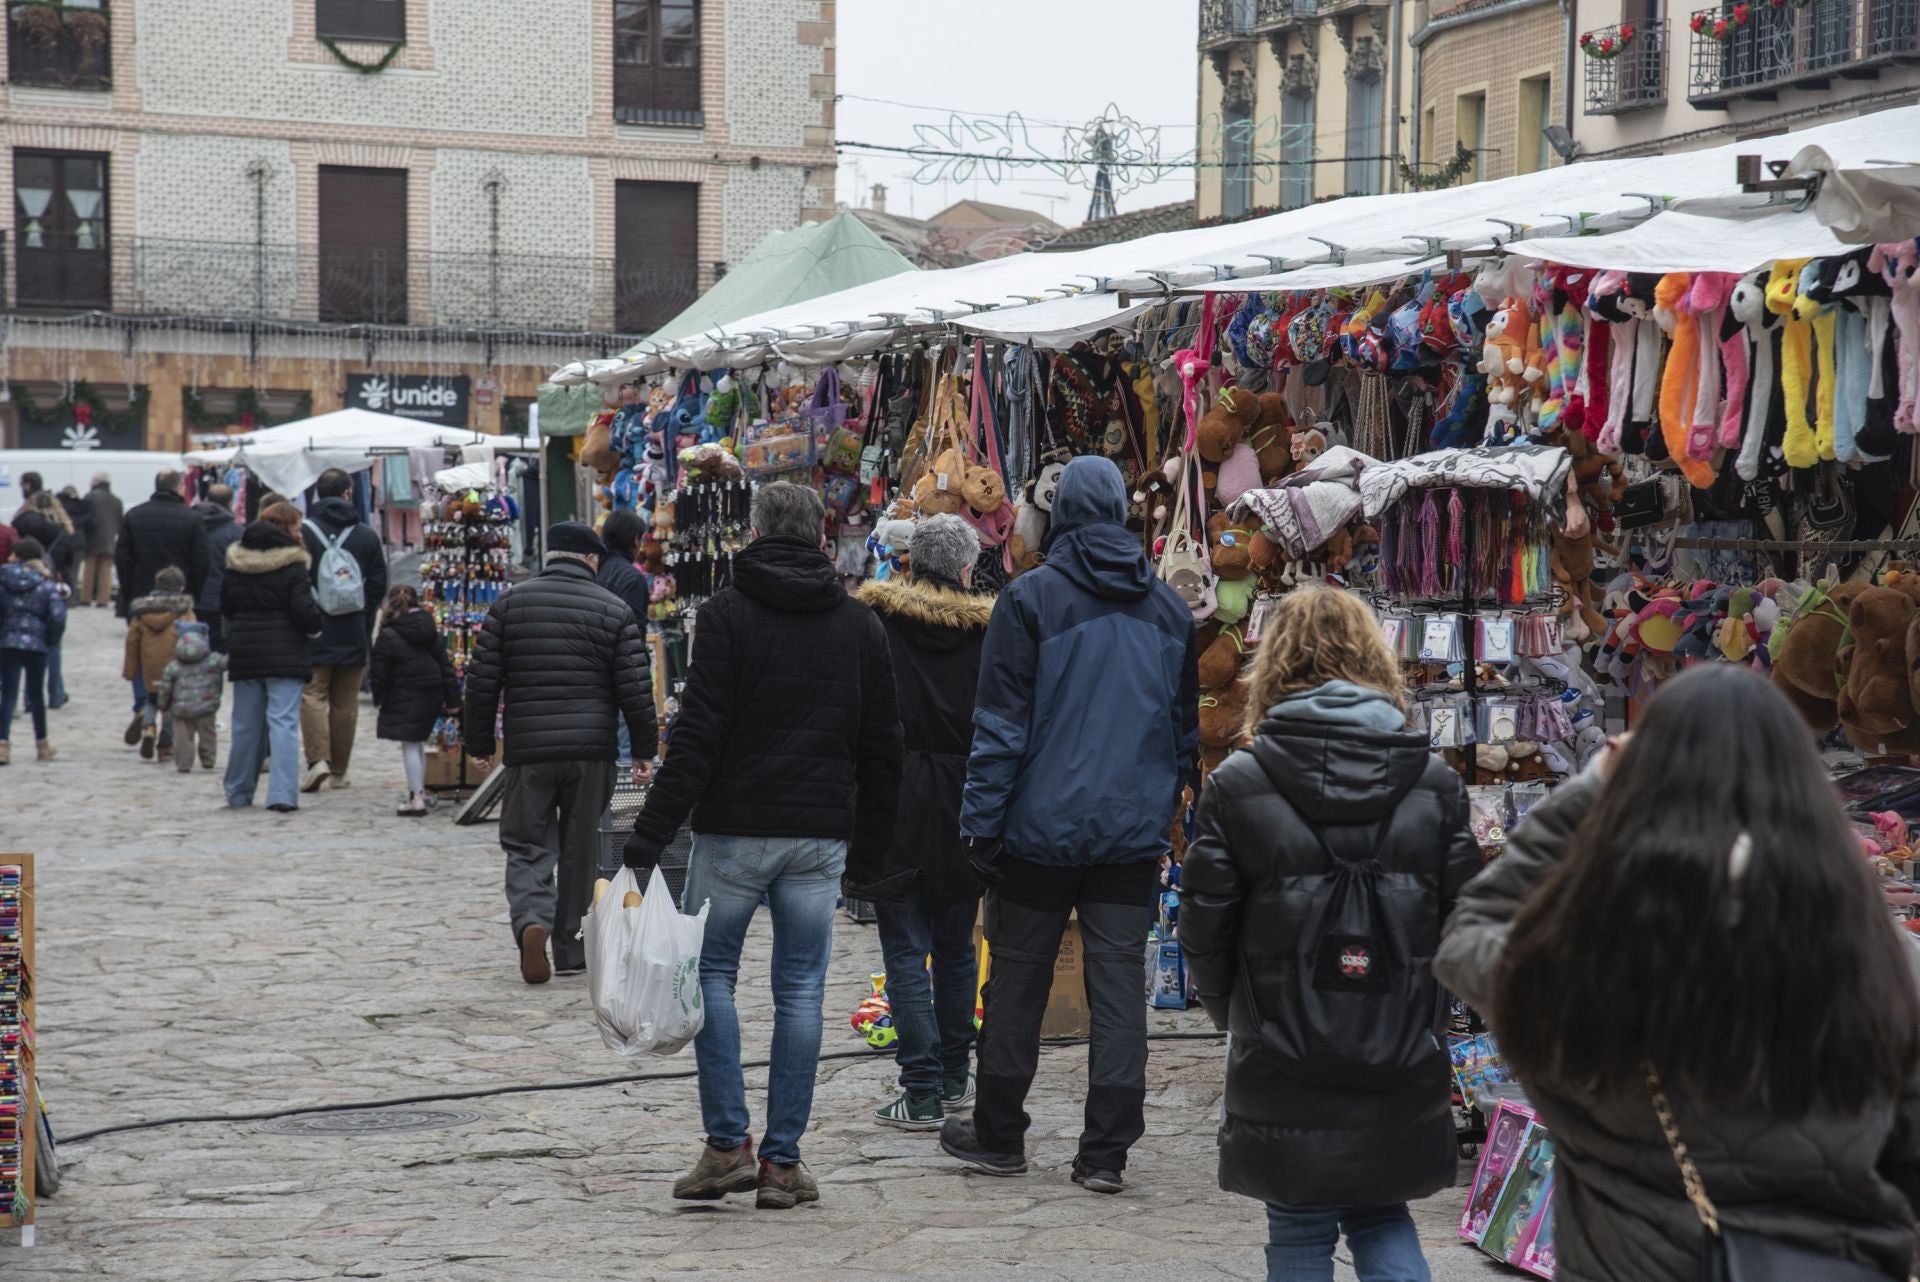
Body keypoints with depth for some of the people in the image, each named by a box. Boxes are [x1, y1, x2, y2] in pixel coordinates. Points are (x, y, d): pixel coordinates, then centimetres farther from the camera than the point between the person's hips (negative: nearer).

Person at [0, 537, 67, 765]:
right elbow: (57, 617, -10)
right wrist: (52, 639, 7)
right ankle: (41, 744, 26)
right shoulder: (47, 585, -3)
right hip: (36, 645, 0)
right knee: (36, 694, 15)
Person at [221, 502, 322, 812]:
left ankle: (238, 793, 23)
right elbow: (303, 610, -15)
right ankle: (283, 794, -14)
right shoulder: (292, 565, -10)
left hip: (243, 651, 5)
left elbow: (225, 606, 14)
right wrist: (315, 627, 4)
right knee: (283, 722, -5)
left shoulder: (235, 563, 7)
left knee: (245, 724, 14)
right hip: (284, 653, -5)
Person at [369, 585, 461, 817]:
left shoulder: (388, 637, -12)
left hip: (406, 700, -6)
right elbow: (445, 666, 8)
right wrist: (452, 699, 12)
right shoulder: (431, 632, 6)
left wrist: (378, 698, 8)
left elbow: (379, 674, -9)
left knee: (410, 746, -2)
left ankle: (416, 799, -4)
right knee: (418, 742, 20)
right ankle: (419, 791, 28)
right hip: (432, 697, 6)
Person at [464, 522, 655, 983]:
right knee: (581, 849, 11)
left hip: (528, 750, 0)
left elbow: (483, 680, 3)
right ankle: (571, 950, 16)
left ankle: (531, 920, -18)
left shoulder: (509, 603, 4)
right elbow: (635, 688, -2)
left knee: (526, 844, 8)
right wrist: (644, 750, 6)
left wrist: (478, 742, 12)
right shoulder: (613, 609, 0)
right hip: (592, 752, 0)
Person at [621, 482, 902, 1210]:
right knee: (800, 990, 7)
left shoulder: (728, 613, -5)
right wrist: (872, 844, 19)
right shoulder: (860, 624, 8)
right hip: (821, 835, 3)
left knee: (710, 973, 10)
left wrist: (649, 840, -10)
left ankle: (728, 1145, 1)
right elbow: (882, 745, 11)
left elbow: (696, 736, -12)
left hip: (736, 828, -3)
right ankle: (782, 1161, 7)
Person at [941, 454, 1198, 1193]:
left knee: (1018, 979, 9)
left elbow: (1001, 725, -9)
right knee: (1118, 985, 3)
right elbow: (1186, 729, 16)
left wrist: (982, 820, -5)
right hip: (1134, 832, 3)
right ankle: (1106, 1153, 2)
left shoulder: (1031, 599, -7)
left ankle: (998, 1136, 20)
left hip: (1042, 827, -3)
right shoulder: (1170, 609, 9)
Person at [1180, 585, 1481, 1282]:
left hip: (1283, 1067, -2)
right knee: (1383, 1218, 19)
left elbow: (1203, 929, -5)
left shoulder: (1236, 786, -8)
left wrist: (1232, 1012, 15)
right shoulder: (1434, 783, -1)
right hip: (1403, 1066, 2)